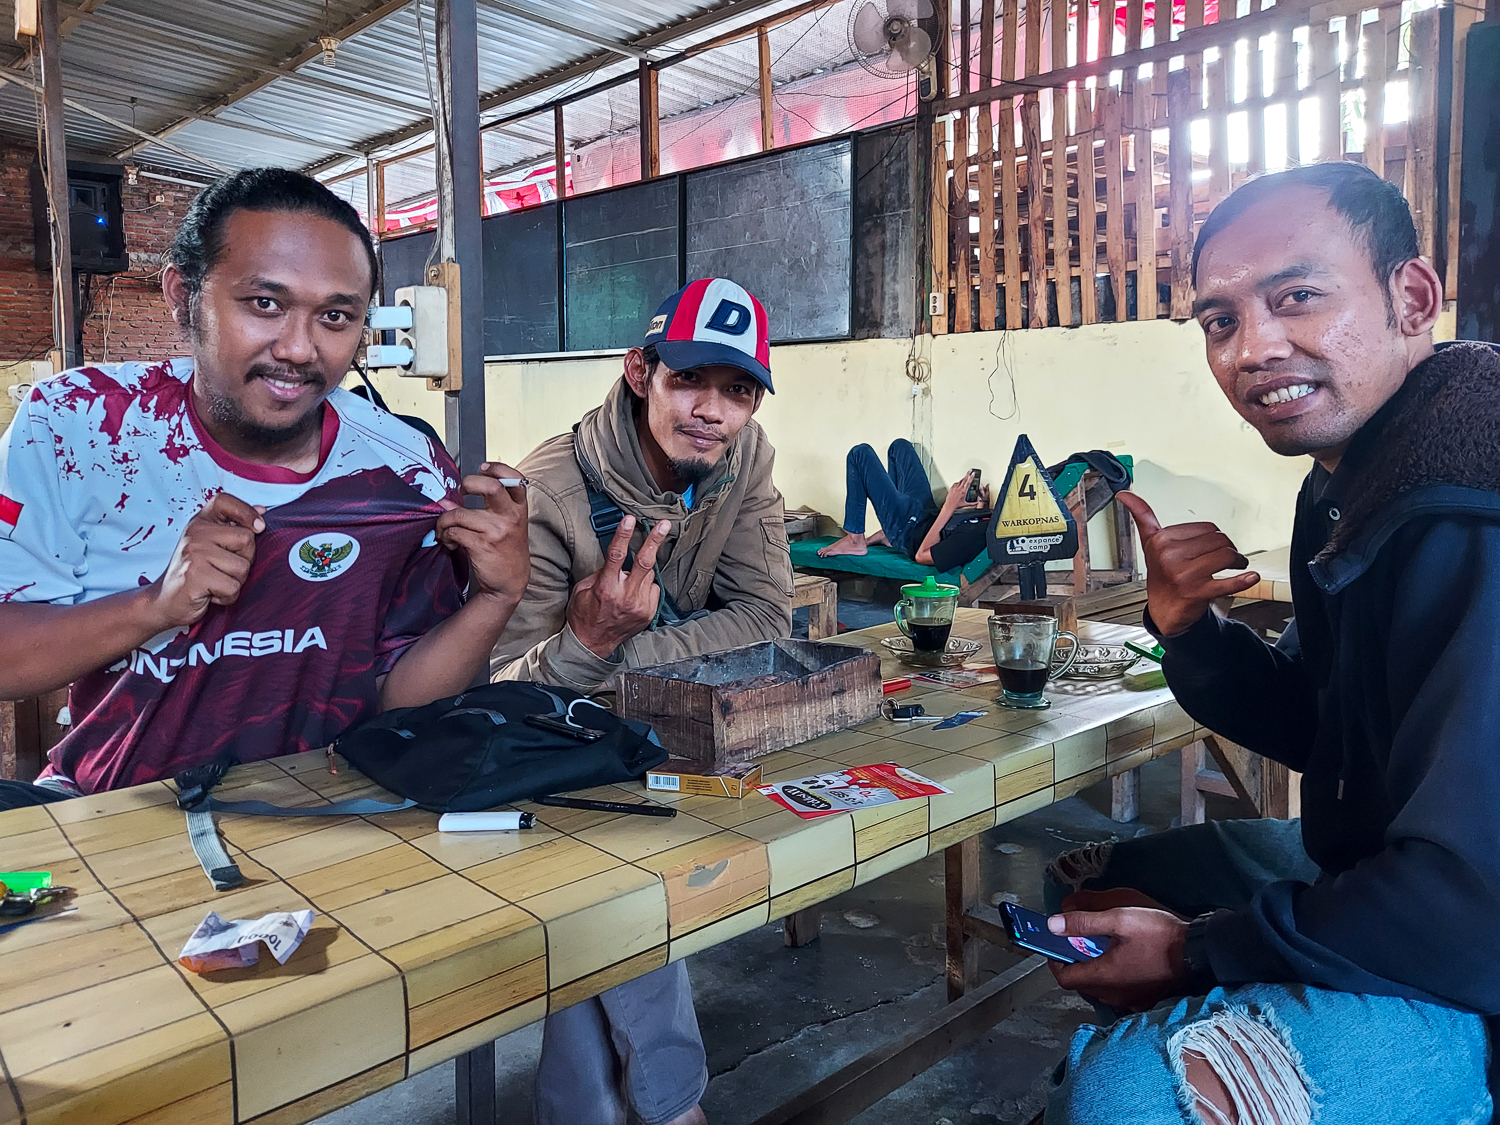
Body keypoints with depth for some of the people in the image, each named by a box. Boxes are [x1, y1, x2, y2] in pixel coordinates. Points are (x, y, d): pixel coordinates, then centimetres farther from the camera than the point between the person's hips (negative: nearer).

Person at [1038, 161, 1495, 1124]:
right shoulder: (1357, 485, 4)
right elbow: (1308, 729, 10)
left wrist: (1199, 952, -18)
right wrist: (1189, 630, -10)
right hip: (1366, 874, 9)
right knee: (1088, 884, 18)